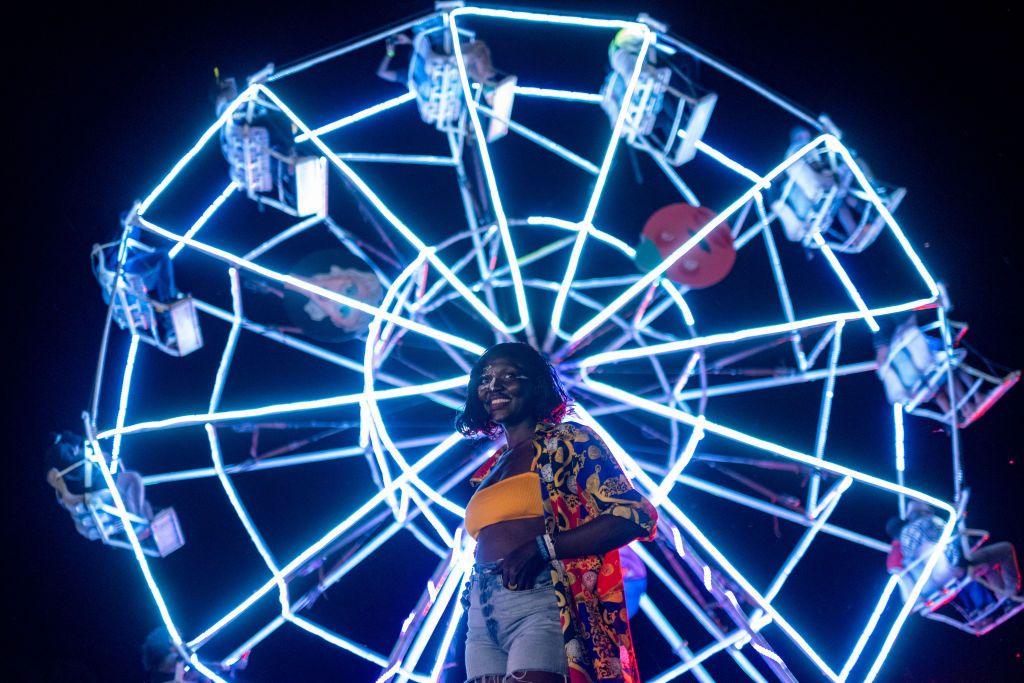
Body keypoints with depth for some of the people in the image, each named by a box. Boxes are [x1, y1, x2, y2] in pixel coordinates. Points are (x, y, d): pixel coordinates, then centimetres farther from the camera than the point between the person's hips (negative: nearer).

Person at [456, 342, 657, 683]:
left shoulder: (567, 440, 3)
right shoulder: (488, 470, 22)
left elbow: (635, 515, -7)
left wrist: (543, 547, -14)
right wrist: (474, 596, 3)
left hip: (542, 602, -6)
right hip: (482, 614, 6)